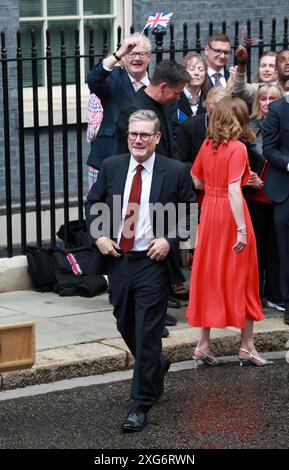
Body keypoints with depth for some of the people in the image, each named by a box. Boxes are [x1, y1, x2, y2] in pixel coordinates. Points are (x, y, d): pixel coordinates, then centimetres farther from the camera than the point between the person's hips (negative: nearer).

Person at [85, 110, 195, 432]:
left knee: (147, 332, -5)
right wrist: (98, 236, -4)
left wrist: (169, 240, -12)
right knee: (126, 326, 17)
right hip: (117, 260, 4)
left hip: (153, 263, -4)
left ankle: (141, 404, 3)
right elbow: (93, 204, 12)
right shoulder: (111, 167, 4)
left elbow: (190, 214, 2)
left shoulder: (175, 172, -5)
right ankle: (156, 367, 46)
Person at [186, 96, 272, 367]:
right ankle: (247, 346, 15)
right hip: (231, 215, -6)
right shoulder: (238, 148, -15)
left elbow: (196, 182, 12)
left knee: (209, 276, 12)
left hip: (209, 211, 6)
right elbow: (233, 190, -22)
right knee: (241, 278, 7)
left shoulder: (207, 145, 4)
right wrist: (242, 230, -22)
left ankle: (203, 344, 13)